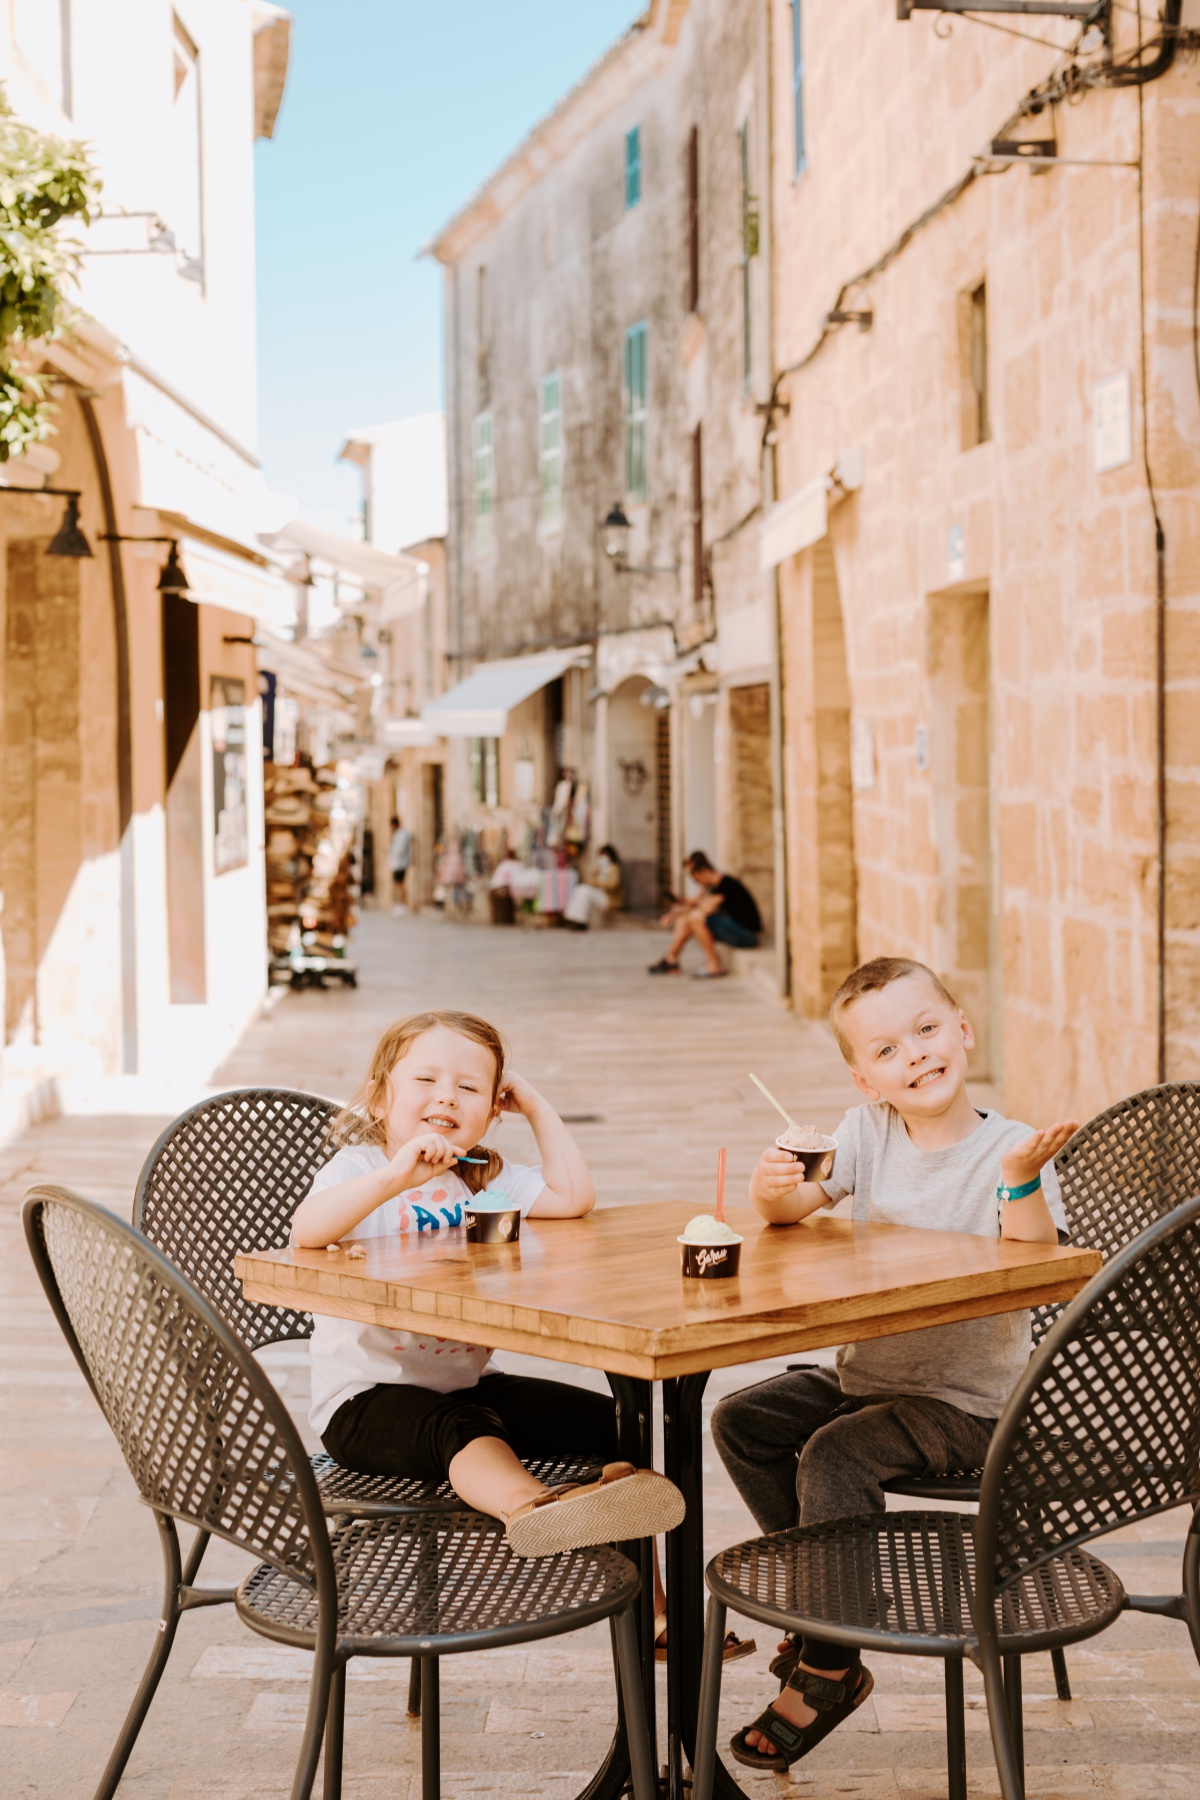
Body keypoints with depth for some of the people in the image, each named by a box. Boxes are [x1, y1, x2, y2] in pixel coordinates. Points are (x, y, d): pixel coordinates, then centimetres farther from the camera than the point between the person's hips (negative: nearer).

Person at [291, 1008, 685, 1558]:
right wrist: (395, 1176, -41)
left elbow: (574, 1197, 0)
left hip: (469, 1381, 7)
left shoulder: (483, 1178, 11)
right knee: (461, 1428, -38)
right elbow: (306, 1230, -31)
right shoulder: (357, 1167, -10)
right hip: (365, 1398, -7)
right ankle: (528, 1506, -64)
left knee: (607, 1420, -6)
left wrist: (536, 1105, 3)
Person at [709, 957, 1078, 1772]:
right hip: (869, 1372, 7)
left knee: (834, 1456, -25)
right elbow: (791, 1210, 0)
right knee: (741, 1422, 0)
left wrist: (1021, 1181, -41)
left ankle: (830, 1666, -8)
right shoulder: (869, 1132, 1)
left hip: (969, 1400, -7)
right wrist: (772, 1185, -23)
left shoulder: (1009, 1151, -16)